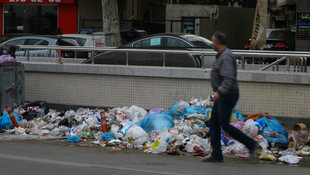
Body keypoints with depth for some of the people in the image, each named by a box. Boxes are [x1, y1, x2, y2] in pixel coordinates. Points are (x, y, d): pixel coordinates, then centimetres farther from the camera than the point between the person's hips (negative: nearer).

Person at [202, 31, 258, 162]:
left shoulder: (226, 57, -19)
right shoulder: (222, 55, 13)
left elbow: (229, 79, -29)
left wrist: (219, 92, -38)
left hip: (227, 96, -10)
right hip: (222, 96, 10)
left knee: (225, 125, -7)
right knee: (213, 124, 8)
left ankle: (251, 144, 1)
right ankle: (216, 155, 9)